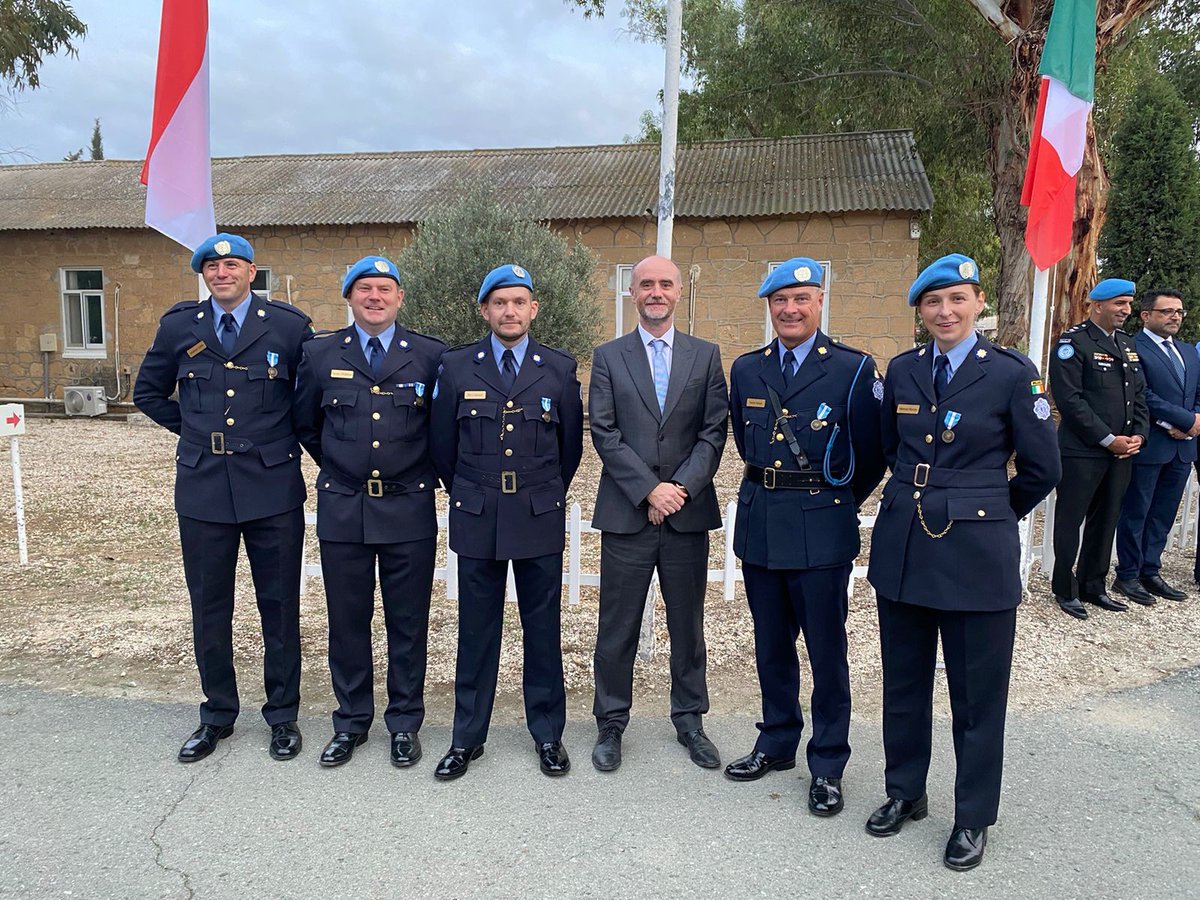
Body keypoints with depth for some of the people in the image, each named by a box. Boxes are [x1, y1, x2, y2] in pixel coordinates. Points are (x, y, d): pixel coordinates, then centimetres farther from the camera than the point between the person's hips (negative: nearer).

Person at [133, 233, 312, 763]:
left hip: (273, 490, -2)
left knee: (280, 606, 7)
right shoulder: (178, 327, 5)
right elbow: (148, 392, 19)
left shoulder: (289, 326, -2)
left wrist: (290, 438, 5)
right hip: (202, 490, 2)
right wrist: (195, 430, 10)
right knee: (208, 609, 11)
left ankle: (283, 715, 22)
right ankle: (217, 715, 28)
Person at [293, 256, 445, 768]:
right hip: (342, 510, 1)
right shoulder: (320, 354, 3)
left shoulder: (430, 355, -1)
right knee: (347, 621, 10)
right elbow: (305, 423, 16)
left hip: (408, 510, -1)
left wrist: (426, 474, 8)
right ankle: (351, 722, 27)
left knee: (408, 623, 7)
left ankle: (405, 724, 23)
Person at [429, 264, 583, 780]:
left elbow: (572, 445, 10)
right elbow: (442, 444, 9)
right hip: (476, 521, 0)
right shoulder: (456, 366, 1)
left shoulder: (560, 368, 1)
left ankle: (548, 733, 23)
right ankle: (467, 737, 22)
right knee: (476, 631, 8)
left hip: (540, 521, 0)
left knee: (543, 630, 8)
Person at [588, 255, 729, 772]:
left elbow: (714, 431, 1)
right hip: (626, 512, -1)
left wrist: (681, 486, -12)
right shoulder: (608, 357, 5)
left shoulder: (706, 356, 8)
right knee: (617, 627, 6)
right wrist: (649, 489, -12)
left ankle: (689, 720, 28)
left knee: (688, 623, 12)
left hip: (687, 512, 1)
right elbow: (604, 433, -3)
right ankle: (610, 724, 21)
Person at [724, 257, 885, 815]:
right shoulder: (746, 369, 7)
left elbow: (872, 453, 0)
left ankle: (827, 767, 22)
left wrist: (840, 502, 7)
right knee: (771, 647, 17)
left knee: (827, 653, 5)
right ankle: (777, 743, 35)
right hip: (759, 525, 4)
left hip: (821, 532, -4)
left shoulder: (854, 369, -6)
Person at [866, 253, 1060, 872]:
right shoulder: (902, 370, 4)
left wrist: (991, 513, 9)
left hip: (977, 555, -4)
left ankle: (973, 818, 27)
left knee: (977, 693, 8)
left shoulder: (1012, 374, -8)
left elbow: (1042, 468, -1)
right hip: (903, 547, 4)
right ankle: (904, 791, 35)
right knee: (903, 681, 15)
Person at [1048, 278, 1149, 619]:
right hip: (1082, 451, -7)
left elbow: (1139, 394, 17)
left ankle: (1093, 586, 25)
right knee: (1070, 521, 3)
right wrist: (1108, 440, -15)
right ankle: (1065, 589, 14)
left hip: (1122, 451, 7)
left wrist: (1138, 435, 1)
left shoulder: (1127, 344, 15)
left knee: (1105, 521, 14)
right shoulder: (1073, 342, -10)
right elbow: (1070, 400, -16)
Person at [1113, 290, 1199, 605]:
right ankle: (1127, 576, 12)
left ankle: (1150, 572, 21)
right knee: (1135, 513, 3)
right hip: (1148, 446, -7)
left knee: (1163, 515, 12)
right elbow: (1143, 396, -17)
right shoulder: (1133, 348, -9)